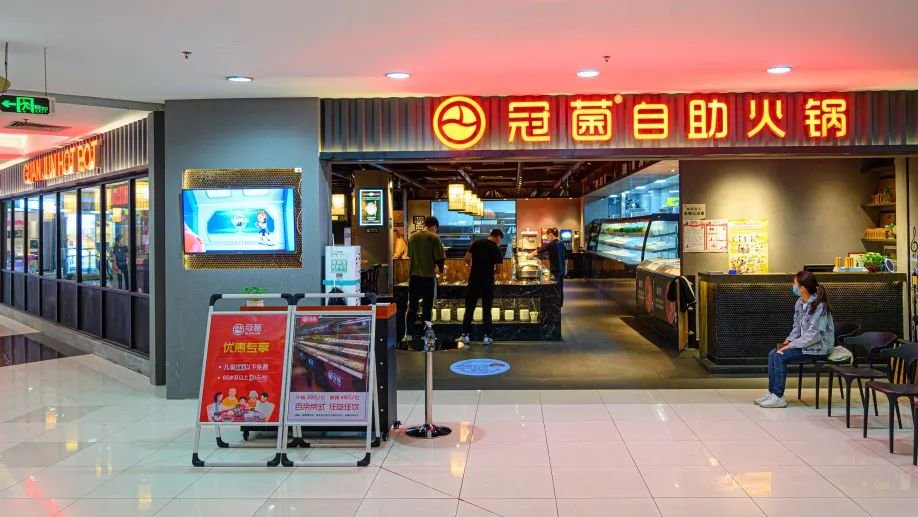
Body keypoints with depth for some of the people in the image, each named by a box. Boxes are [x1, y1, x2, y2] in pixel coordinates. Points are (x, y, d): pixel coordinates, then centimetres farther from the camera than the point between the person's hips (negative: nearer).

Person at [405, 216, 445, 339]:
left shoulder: (413, 237, 5)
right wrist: (441, 267, 13)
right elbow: (440, 258, -10)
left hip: (414, 275, 4)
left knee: (412, 306, 9)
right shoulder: (434, 238, -8)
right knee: (427, 305, 9)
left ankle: (409, 334, 9)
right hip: (428, 275, -4)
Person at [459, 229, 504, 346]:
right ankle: (487, 337, 8)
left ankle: (465, 335, 8)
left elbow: (467, 259, -3)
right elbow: (498, 270, -2)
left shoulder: (477, 243, 2)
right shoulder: (496, 249, -3)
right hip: (488, 282, -2)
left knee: (469, 308, 8)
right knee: (486, 310, 7)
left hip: (474, 280, 2)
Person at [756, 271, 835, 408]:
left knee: (780, 357, -20)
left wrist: (791, 345, -22)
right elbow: (797, 327, 13)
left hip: (818, 347, -8)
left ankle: (779, 397, -11)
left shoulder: (819, 306, -22)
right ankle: (772, 392, 1)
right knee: (772, 354, -5)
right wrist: (788, 340, -4)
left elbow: (813, 335, -25)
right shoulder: (800, 303, 4)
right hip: (805, 344, 8)